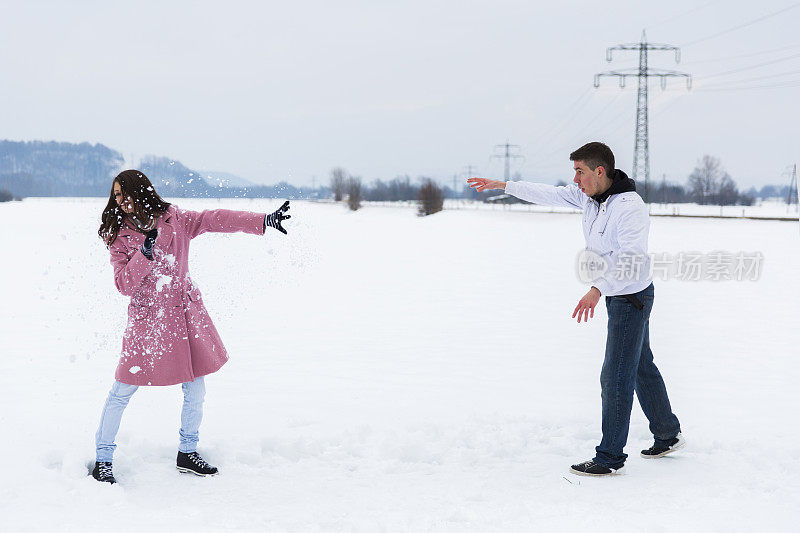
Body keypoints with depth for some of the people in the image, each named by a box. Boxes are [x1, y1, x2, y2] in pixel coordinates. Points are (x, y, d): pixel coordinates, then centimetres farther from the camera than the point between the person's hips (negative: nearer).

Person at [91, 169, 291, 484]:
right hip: (146, 319, -2)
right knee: (122, 391, -1)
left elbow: (217, 220, -6)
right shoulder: (119, 237, -2)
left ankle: (187, 453, 27)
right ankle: (103, 461, 13)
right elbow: (125, 285, -11)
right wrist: (145, 253, -25)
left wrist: (264, 221, -14)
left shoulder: (175, 220, 1)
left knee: (195, 390, 8)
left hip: (185, 315, 2)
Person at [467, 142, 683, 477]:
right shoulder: (588, 195, 0)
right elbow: (549, 195, 11)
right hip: (615, 294, 10)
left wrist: (597, 289, -47)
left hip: (632, 297, -10)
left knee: (616, 375, -7)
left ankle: (610, 458, 0)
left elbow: (632, 259, -37)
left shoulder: (629, 208, -28)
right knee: (641, 367, 20)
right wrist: (503, 186, 10)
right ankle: (667, 436, 35)